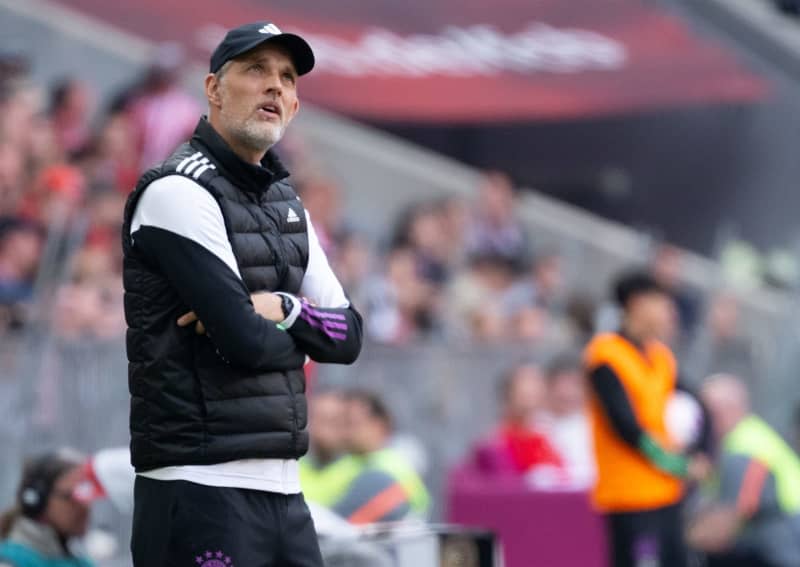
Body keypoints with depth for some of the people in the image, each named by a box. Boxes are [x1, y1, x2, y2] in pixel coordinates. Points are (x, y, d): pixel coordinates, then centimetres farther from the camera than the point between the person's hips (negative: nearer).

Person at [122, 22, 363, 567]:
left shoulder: (286, 204, 18)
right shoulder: (179, 192, -9)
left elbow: (349, 335, 14)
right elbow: (243, 338, -18)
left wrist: (283, 309, -7)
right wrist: (302, 330, 4)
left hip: (282, 490, 8)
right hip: (202, 494, -8)